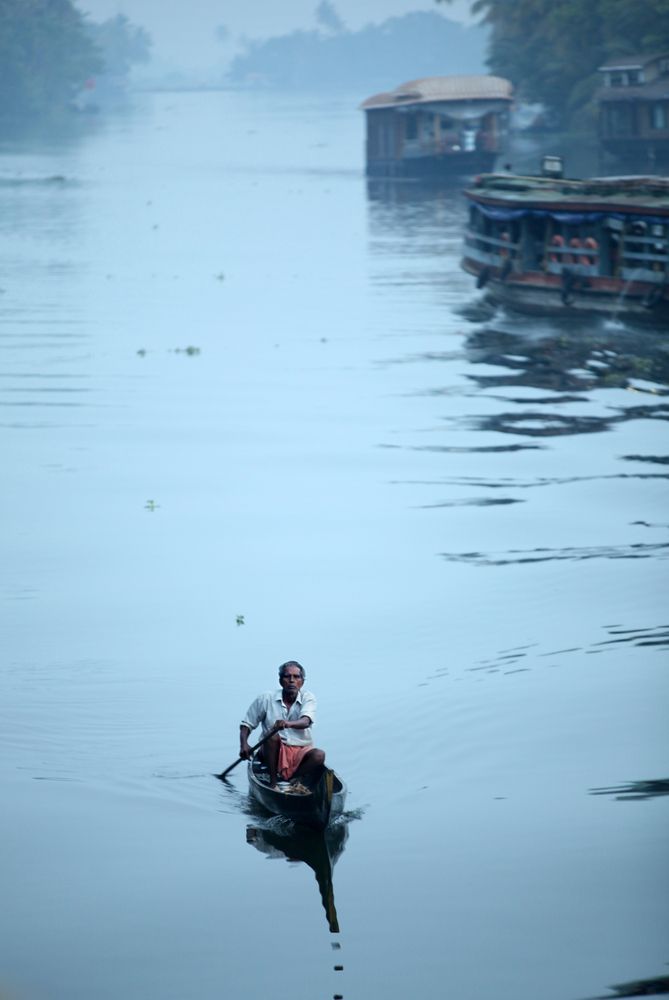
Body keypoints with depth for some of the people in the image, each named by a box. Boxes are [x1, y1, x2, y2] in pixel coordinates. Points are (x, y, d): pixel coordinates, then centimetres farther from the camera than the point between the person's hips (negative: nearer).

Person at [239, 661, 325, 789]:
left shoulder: (307, 698, -1)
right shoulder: (266, 699, 0)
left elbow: (305, 722, -21)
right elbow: (246, 724, 7)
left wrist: (289, 724, -44)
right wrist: (244, 745, -12)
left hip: (301, 752, 0)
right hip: (275, 753, 0)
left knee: (319, 755, -30)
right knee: (273, 736, -32)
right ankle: (273, 782, -24)